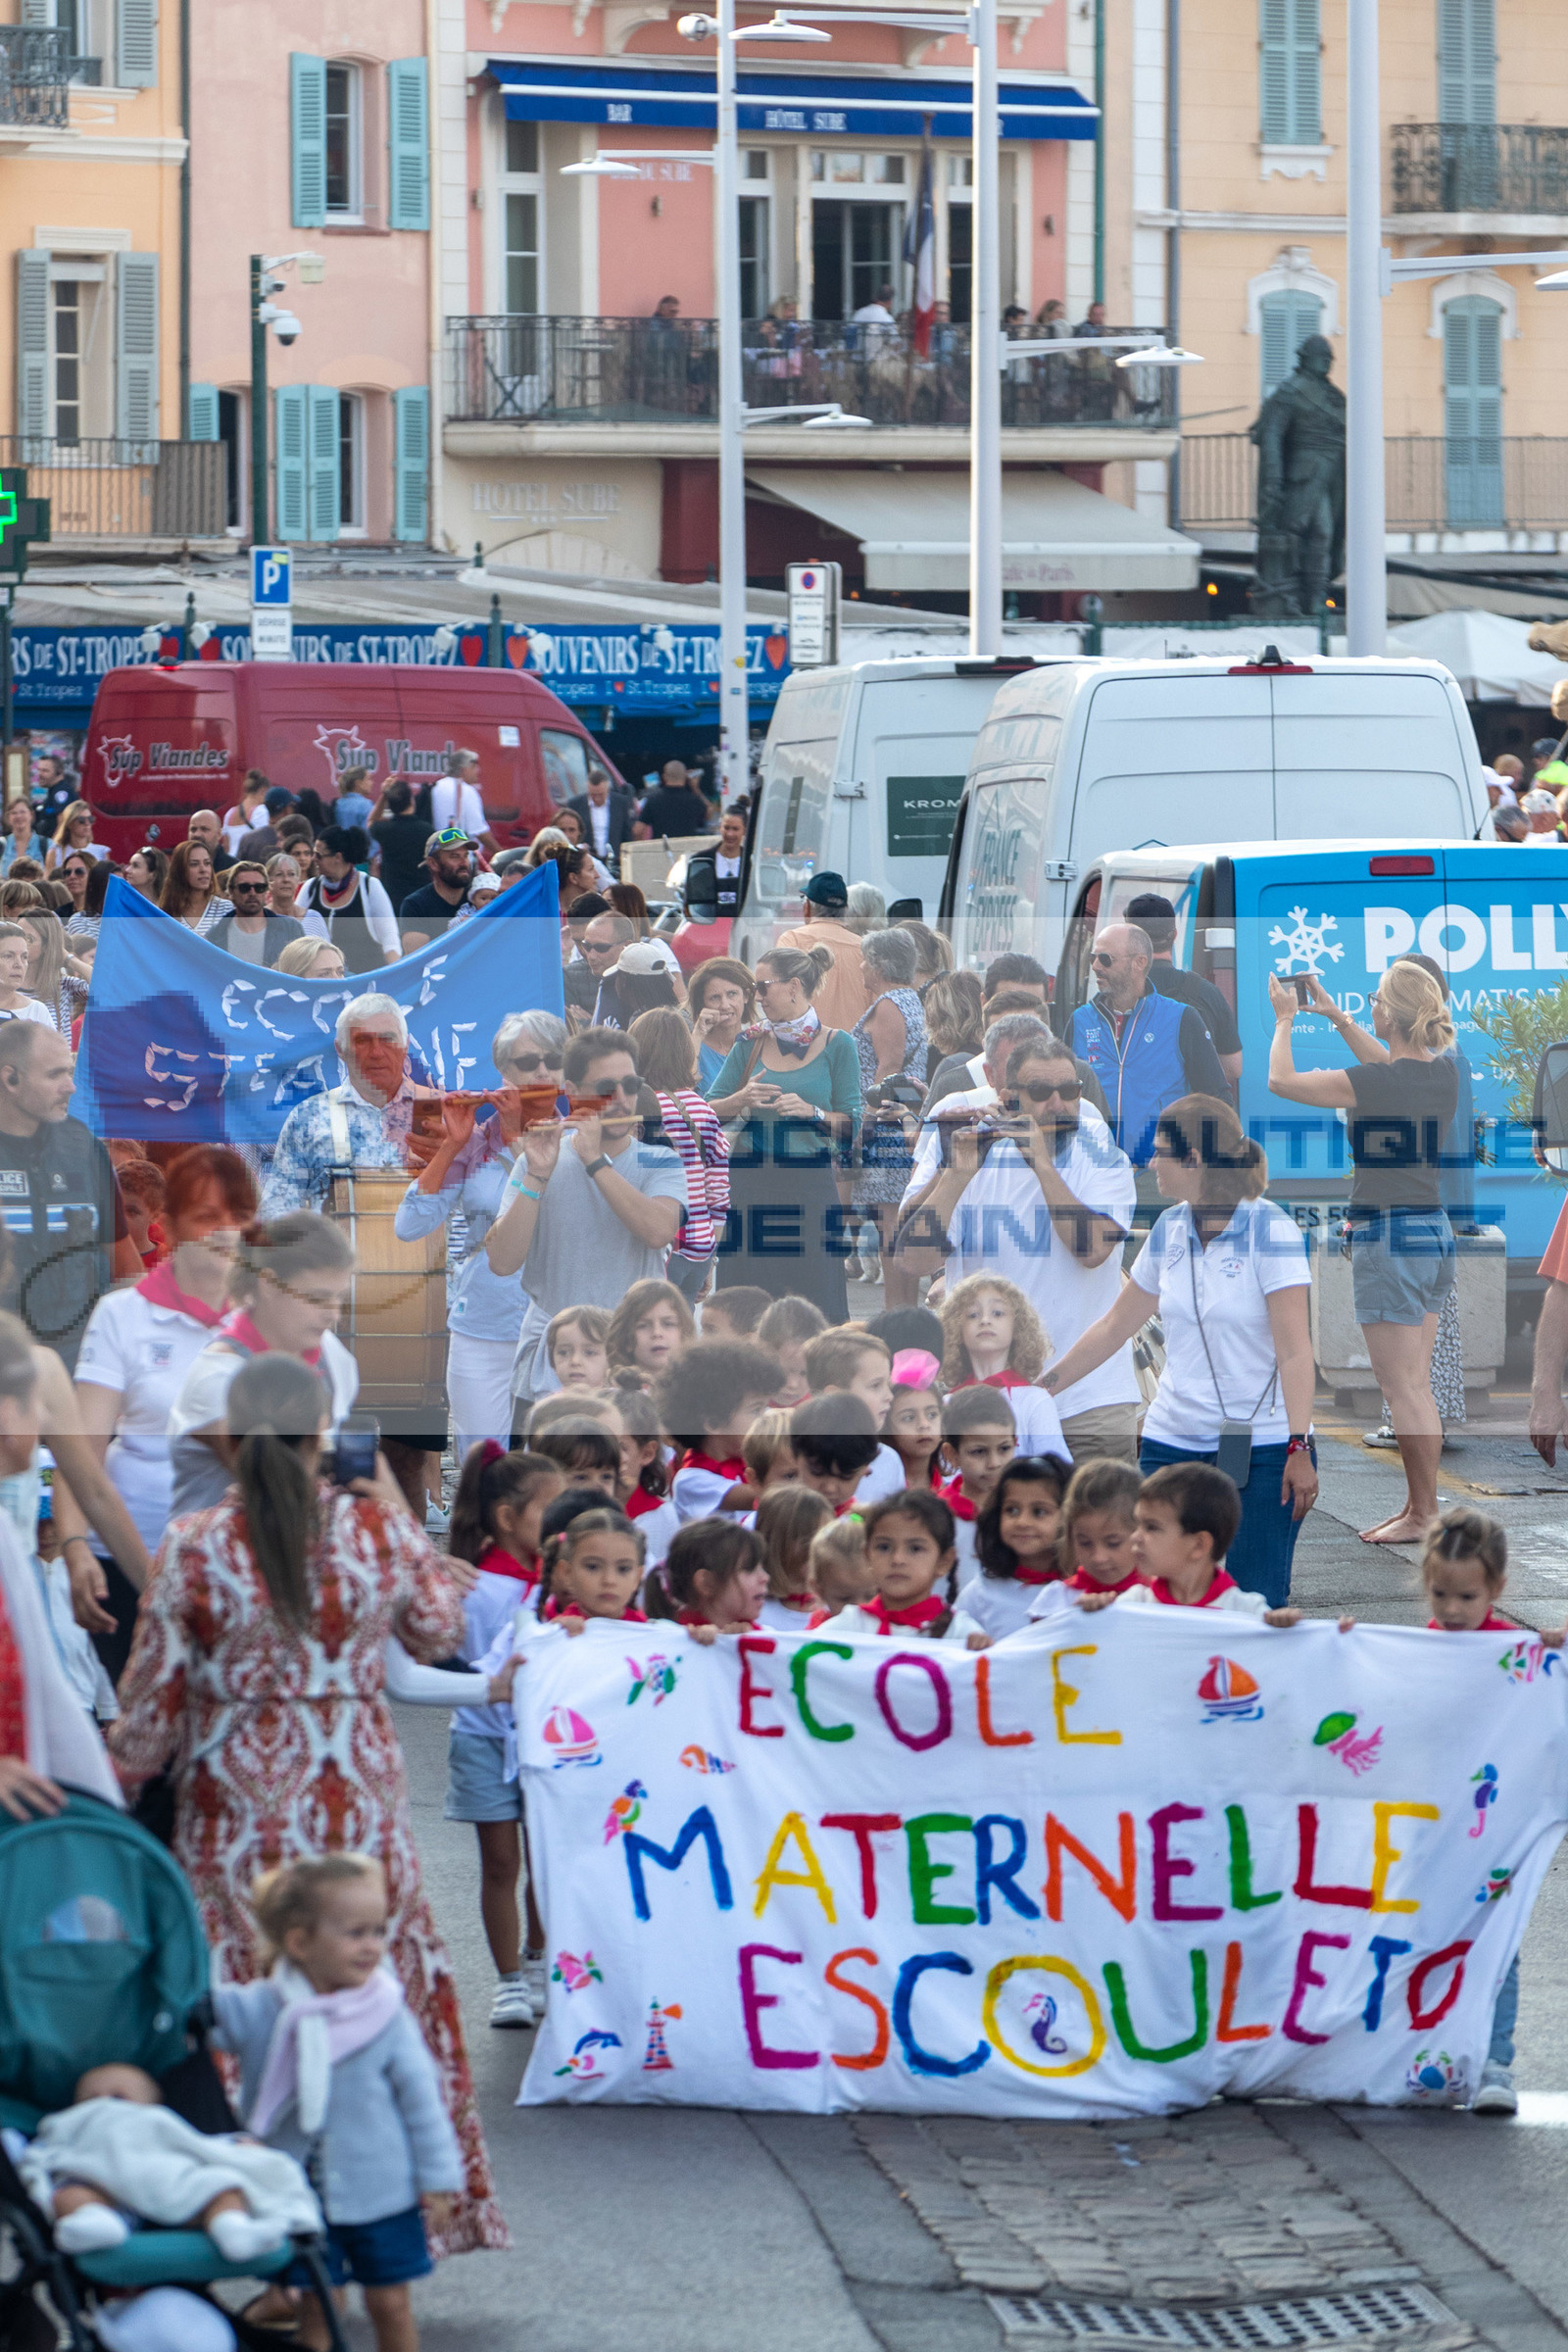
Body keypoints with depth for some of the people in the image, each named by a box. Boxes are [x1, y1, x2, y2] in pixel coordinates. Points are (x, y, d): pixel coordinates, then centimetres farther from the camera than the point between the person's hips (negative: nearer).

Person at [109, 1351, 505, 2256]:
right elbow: (441, 1631, 14)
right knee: (399, 1986, 12)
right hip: (360, 1799, 2)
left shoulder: (194, 1548, -9)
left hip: (239, 1803, -2)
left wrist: (125, 1779, 11)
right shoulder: (378, 1528, -4)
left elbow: (153, 1698, -5)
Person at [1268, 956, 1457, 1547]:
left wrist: (1285, 1020, 8)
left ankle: (1424, 1516, -1)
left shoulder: (1375, 1082, -19)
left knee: (1403, 1389, -3)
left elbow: (1280, 1081, -8)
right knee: (1416, 1387, 13)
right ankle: (1418, 1506, 17)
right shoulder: (1443, 1073, 2)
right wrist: (1336, 1017, 31)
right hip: (1436, 1233, 8)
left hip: (1389, 1239, -8)